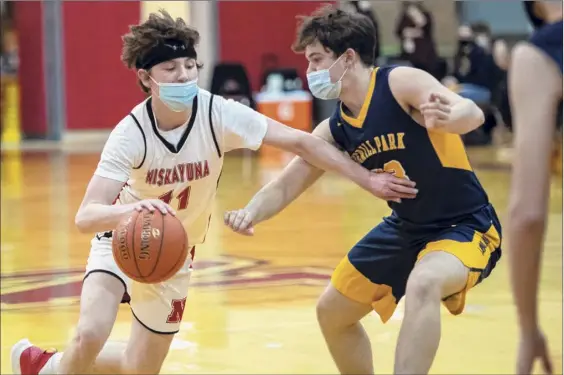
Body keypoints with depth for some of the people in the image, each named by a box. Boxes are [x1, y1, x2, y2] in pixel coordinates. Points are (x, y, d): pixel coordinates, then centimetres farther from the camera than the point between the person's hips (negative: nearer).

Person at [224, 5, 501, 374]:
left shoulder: (400, 83, -22)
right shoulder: (335, 129, -2)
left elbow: (472, 112, -37)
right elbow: (285, 186, 2)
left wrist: (448, 117, -61)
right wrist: (251, 213, -20)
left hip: (466, 225, -8)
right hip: (406, 228, 9)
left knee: (422, 285, -39)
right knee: (332, 311, 16)